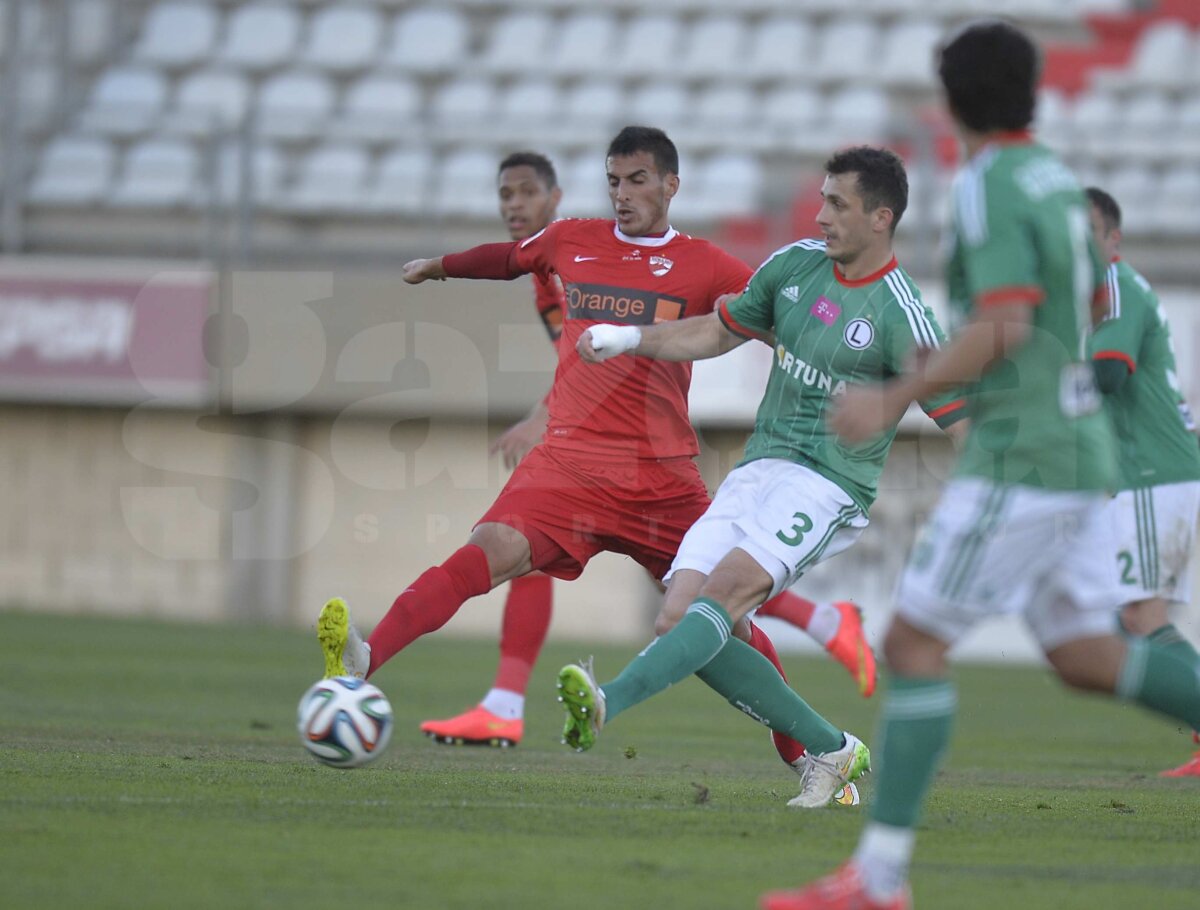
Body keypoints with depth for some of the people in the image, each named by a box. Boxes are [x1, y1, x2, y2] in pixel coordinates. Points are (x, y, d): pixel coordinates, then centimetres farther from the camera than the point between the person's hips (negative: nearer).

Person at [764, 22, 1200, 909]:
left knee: (913, 643, -5)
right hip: (1077, 446, 9)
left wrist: (897, 398, -17)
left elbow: (1005, 327, -22)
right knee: (1086, 655, 12)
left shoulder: (988, 186, -13)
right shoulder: (1056, 178, 13)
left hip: (1019, 457, -9)